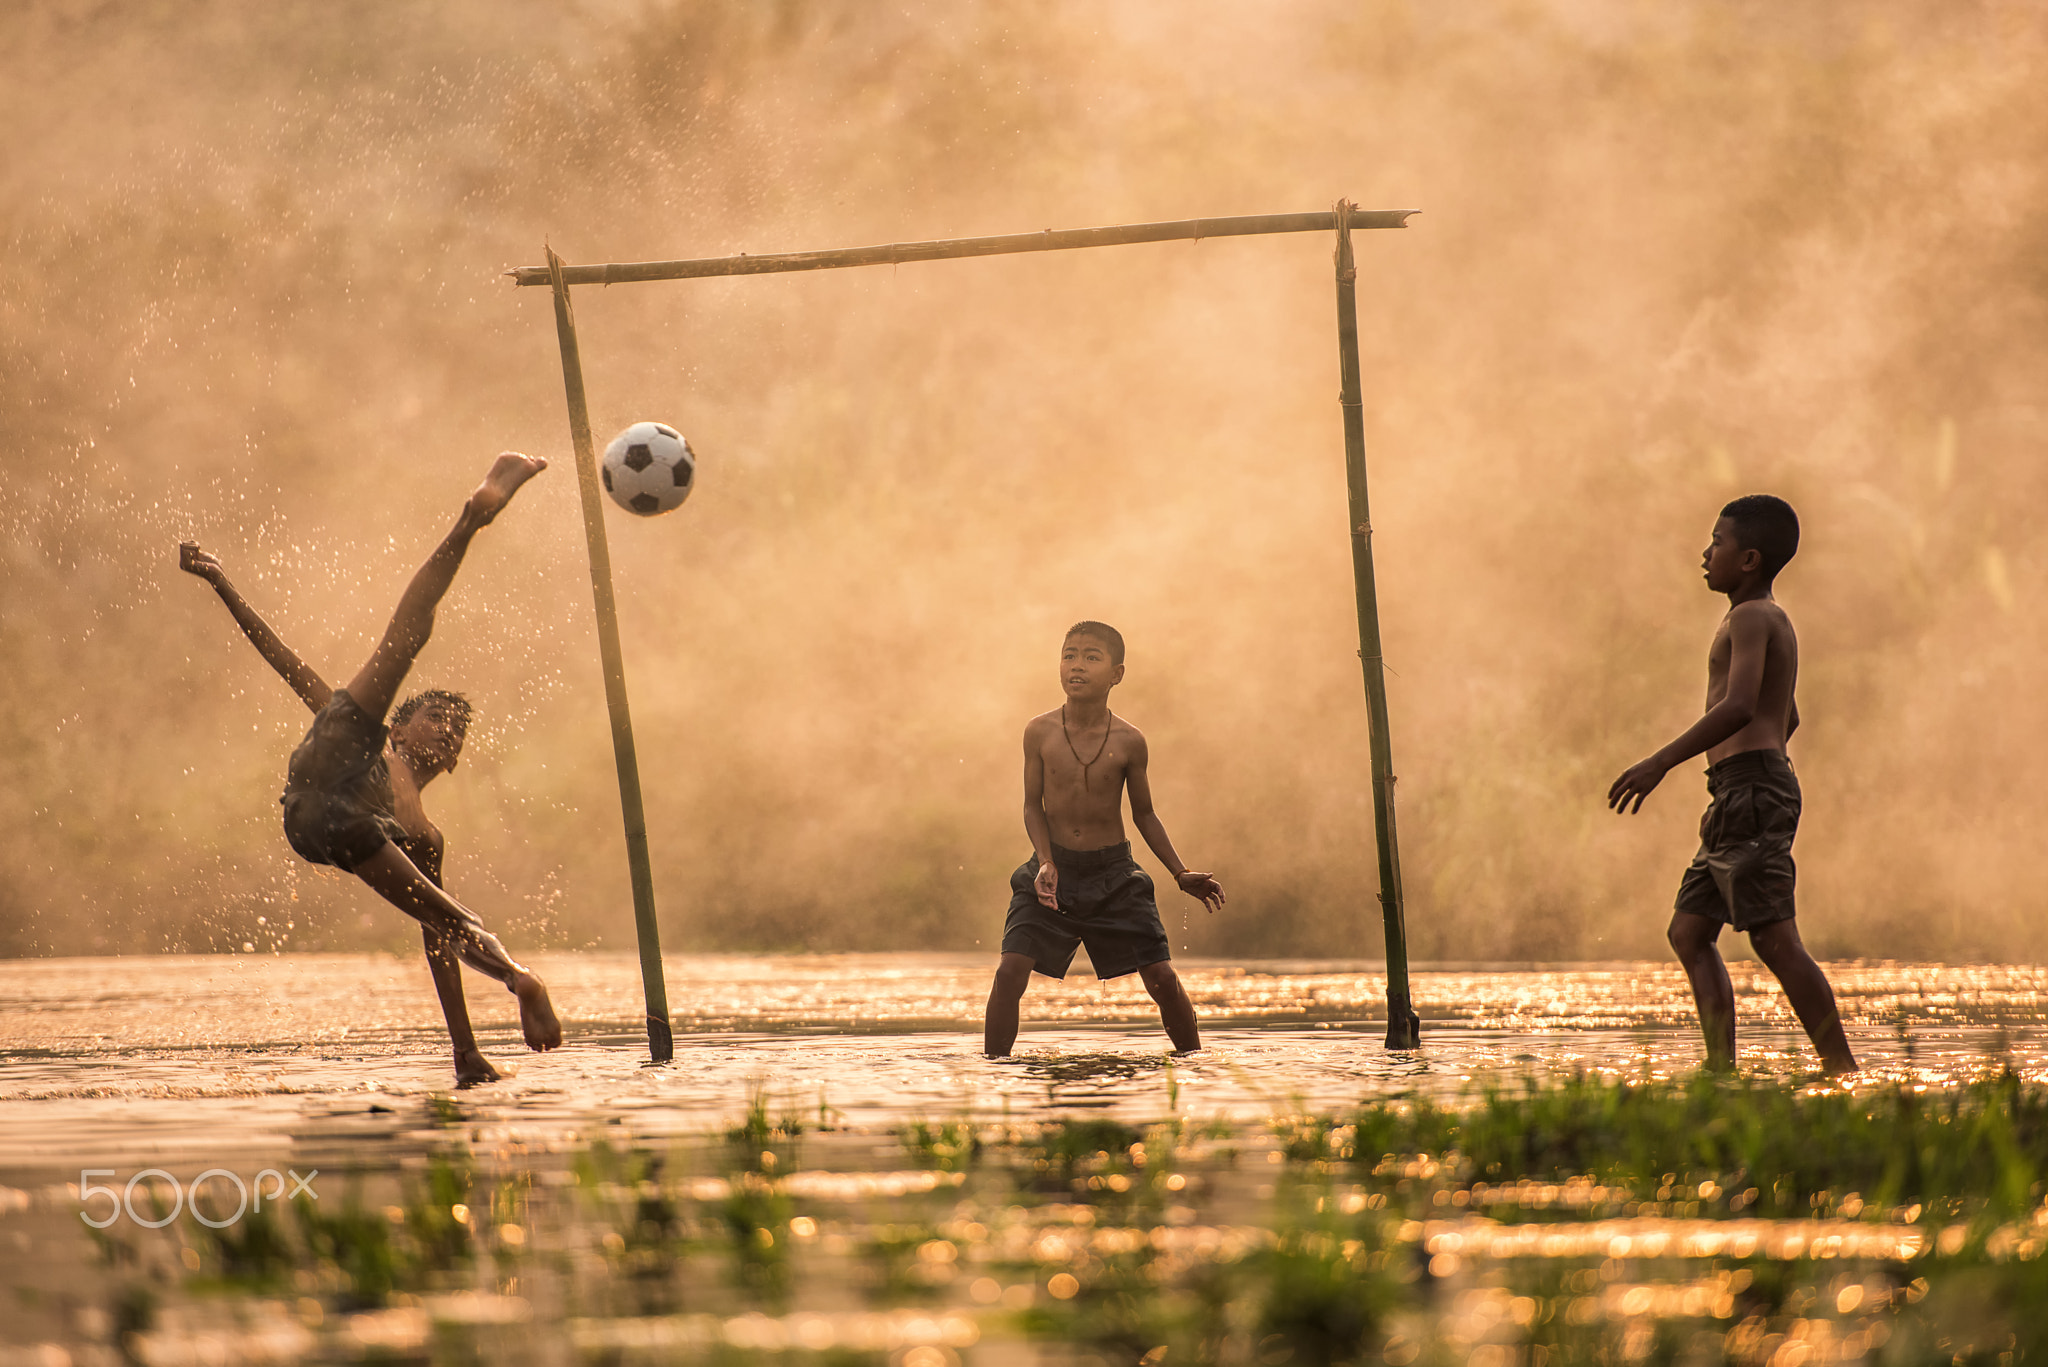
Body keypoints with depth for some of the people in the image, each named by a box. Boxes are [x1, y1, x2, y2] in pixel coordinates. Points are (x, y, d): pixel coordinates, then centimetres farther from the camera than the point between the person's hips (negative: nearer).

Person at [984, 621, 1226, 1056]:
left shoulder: (1128, 742, -6)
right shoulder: (1040, 733, -6)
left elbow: (1144, 814, 6)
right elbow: (1034, 807, 0)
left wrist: (1182, 874, 0)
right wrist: (1047, 863, -16)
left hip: (1114, 873, 0)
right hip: (1054, 869, 0)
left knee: (1162, 978, -3)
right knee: (1011, 971, -15)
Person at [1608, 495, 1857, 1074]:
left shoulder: (1751, 617, -8)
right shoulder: (1775, 621, 22)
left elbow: (1739, 706, -24)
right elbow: (1788, 718, 33)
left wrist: (1661, 762, -26)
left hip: (1753, 790, -10)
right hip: (1738, 803, 10)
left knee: (1774, 938, -14)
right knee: (1689, 930, 9)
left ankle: (1843, 1068, -17)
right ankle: (1722, 1066, 3)